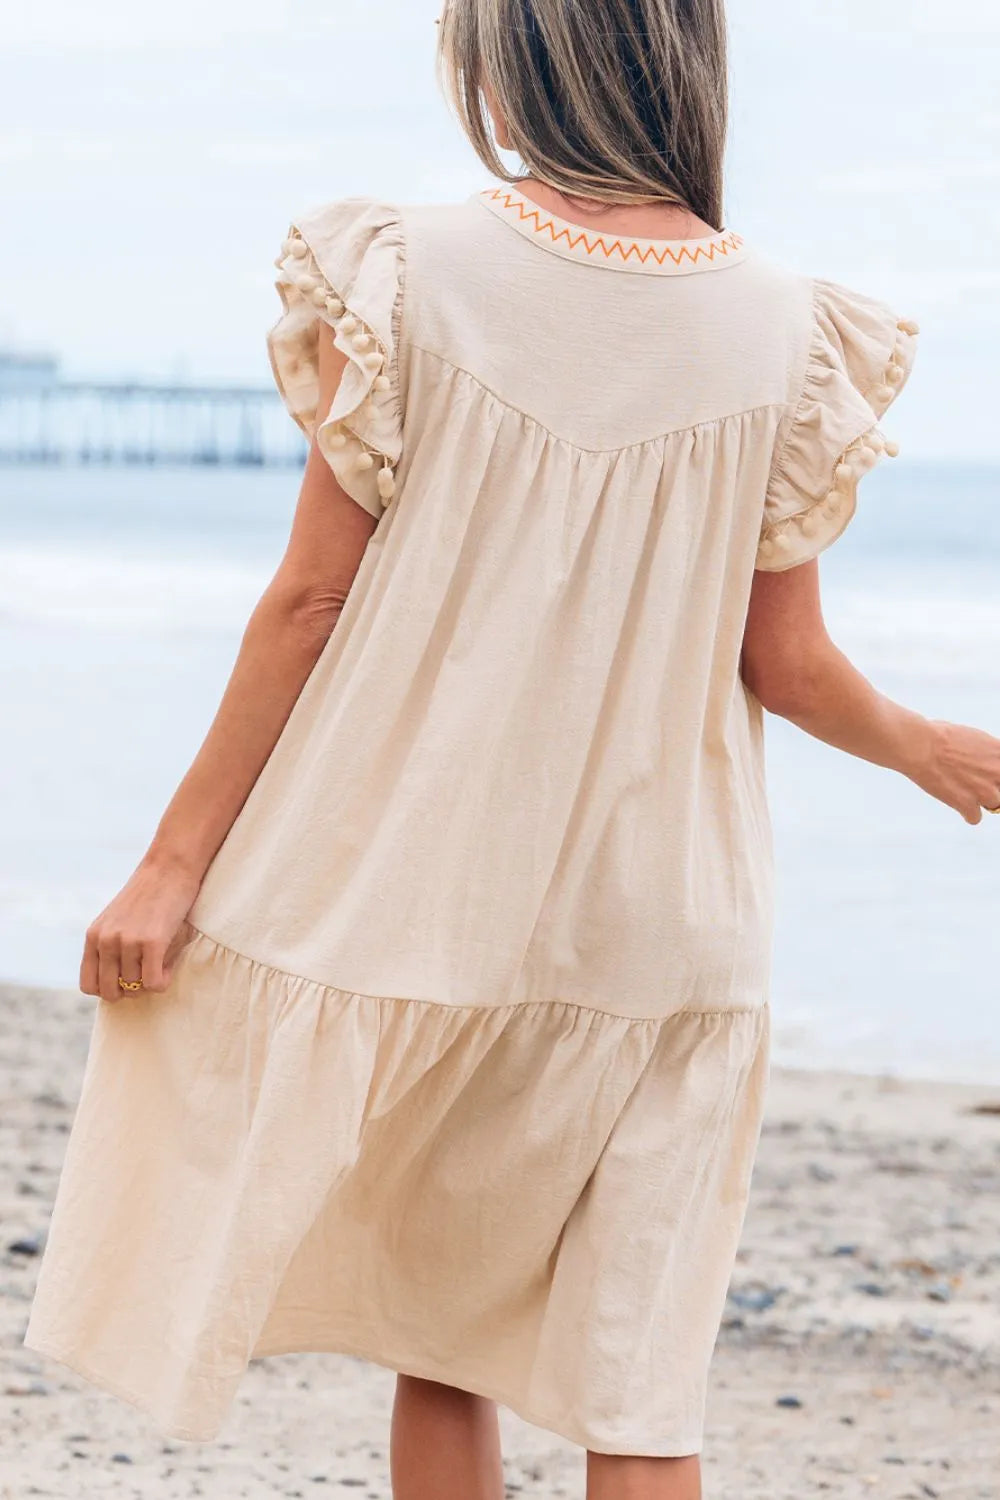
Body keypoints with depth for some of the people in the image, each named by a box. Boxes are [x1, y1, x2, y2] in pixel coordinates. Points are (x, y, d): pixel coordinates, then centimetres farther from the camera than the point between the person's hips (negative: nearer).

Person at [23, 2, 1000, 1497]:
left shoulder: (405, 279, -9)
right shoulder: (789, 339, -5)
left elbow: (311, 599, -7)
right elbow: (783, 664, 1)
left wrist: (178, 857, 1)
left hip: (406, 878, 0)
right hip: (656, 919, 0)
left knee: (438, 1340, 17)